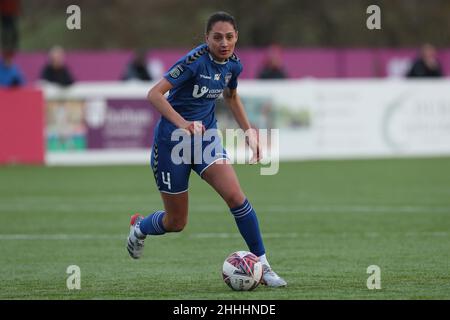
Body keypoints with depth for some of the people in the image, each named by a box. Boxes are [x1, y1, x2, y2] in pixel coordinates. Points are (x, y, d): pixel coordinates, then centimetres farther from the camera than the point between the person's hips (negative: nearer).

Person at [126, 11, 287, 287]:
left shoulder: (233, 64, -2)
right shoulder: (196, 60, -22)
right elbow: (155, 94, -27)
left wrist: (249, 132, 14)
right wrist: (182, 124, -39)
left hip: (206, 136, 5)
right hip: (172, 140, -5)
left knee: (235, 196, -19)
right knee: (176, 222, 6)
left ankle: (263, 266, -11)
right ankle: (139, 226, 41)